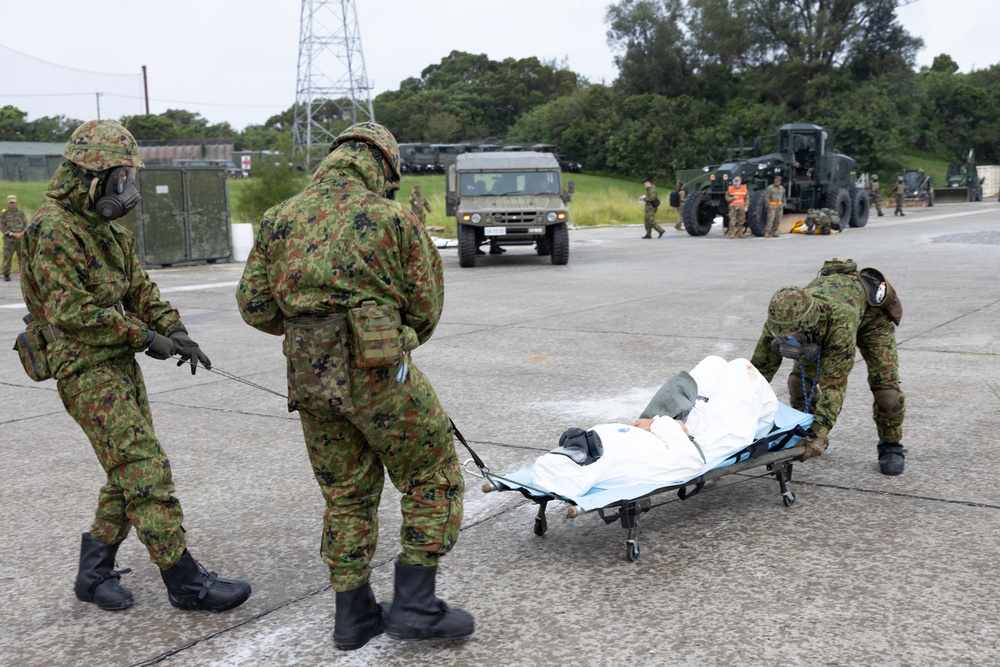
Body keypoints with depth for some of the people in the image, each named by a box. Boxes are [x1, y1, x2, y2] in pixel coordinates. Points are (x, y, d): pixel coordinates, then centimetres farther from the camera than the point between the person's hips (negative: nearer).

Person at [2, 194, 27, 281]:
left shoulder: (21, 213, 11)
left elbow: (26, 225, 8)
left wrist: (22, 233, -10)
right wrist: (12, 234, -13)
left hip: (21, 239, 2)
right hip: (9, 240, -2)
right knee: (7, 258, -2)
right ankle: (6, 276, 4)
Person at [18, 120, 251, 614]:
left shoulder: (105, 226, 14)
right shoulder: (53, 229, -16)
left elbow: (139, 287, 17)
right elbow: (70, 312, -22)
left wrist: (174, 330, 3)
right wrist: (145, 336, -18)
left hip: (122, 364, 9)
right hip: (86, 369, -9)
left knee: (131, 472, 12)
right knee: (146, 471, -10)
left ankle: (94, 573, 25)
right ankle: (186, 583, -4)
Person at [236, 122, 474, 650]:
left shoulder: (280, 219, 7)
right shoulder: (393, 219, -4)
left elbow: (253, 305, 7)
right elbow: (425, 310, 1)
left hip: (309, 378, 5)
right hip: (378, 374, -5)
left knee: (347, 494, 18)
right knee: (433, 481, 11)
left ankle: (353, 613, 25)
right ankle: (413, 604, 9)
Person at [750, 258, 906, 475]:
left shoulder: (840, 321, -49)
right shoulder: (783, 318, -35)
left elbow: (834, 382, -48)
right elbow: (760, 366, -25)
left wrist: (820, 434, -53)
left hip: (872, 314, -4)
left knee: (885, 382, -16)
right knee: (800, 378, -8)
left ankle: (891, 446, 7)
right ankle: (806, 434, 14)